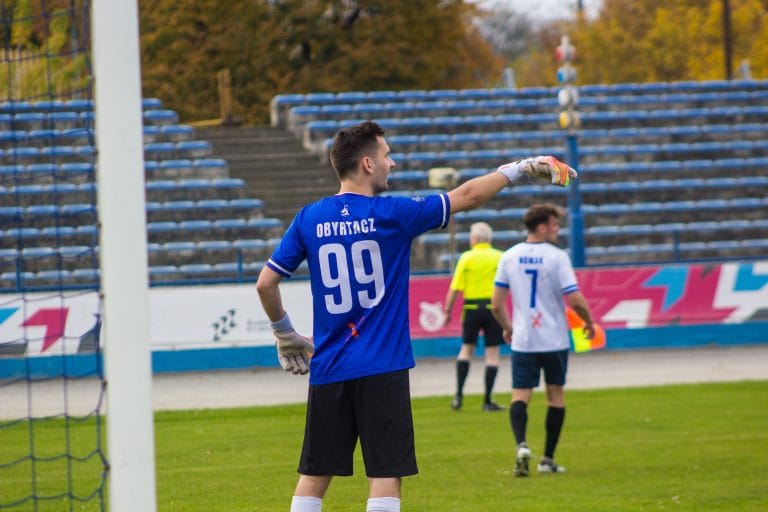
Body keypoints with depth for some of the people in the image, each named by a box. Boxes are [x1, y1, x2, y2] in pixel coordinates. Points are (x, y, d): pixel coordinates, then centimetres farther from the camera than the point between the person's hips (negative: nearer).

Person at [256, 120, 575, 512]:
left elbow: (265, 283, 4)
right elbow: (466, 196, 4)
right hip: (382, 370, -4)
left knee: (313, 478, 9)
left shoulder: (308, 219, 3)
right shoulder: (391, 214, -6)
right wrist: (520, 168, 17)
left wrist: (285, 335, 21)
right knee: (385, 477, -1)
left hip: (328, 370, 4)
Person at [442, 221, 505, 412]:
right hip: (493, 307, -1)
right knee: (492, 353, 4)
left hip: (471, 307, 1)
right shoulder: (500, 257, 1)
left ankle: (459, 395, 6)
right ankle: (487, 401, 4)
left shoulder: (466, 258, 0)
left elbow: (455, 288, -3)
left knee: (466, 348, 15)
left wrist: (447, 310, 4)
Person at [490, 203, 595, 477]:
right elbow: (575, 300, -15)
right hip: (554, 339, -2)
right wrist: (589, 323, 4)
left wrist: (507, 328, 20)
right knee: (556, 395, 12)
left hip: (522, 340, 2)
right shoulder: (557, 257, -11)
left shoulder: (509, 257, 1)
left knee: (520, 395, 2)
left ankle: (521, 444, -25)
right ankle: (548, 459, 14)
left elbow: (496, 304, 2)